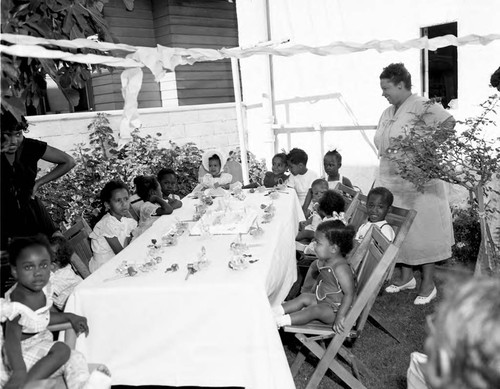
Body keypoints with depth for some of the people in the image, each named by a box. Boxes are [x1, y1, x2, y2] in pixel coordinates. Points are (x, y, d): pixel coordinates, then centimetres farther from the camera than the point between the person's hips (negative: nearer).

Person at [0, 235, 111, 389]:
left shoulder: (41, 289, -2)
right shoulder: (18, 304, -29)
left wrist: (70, 317, 13)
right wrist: (19, 371, -45)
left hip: (40, 344, 9)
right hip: (23, 351, -9)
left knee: (75, 358, -6)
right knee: (61, 350, -27)